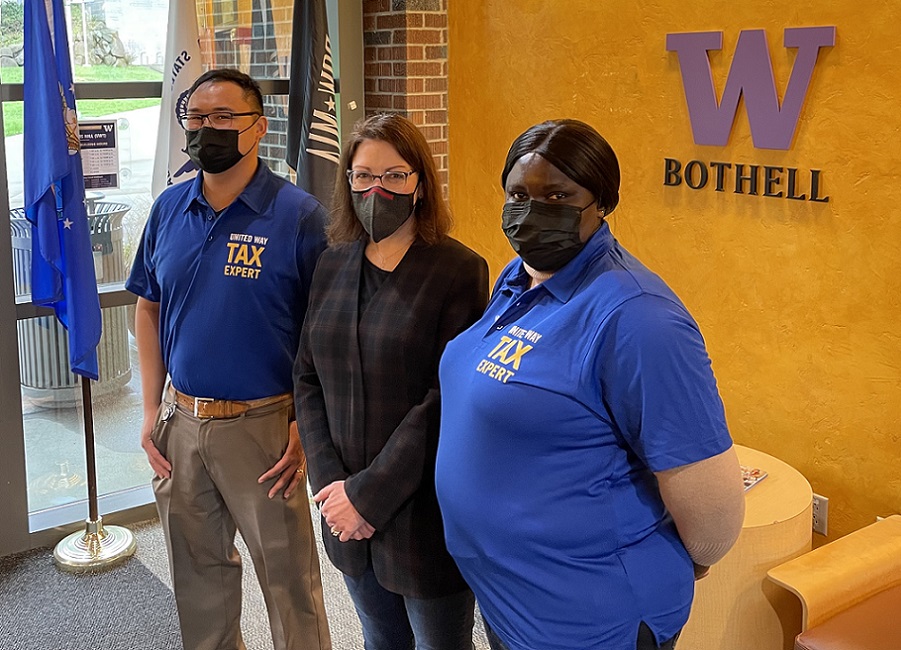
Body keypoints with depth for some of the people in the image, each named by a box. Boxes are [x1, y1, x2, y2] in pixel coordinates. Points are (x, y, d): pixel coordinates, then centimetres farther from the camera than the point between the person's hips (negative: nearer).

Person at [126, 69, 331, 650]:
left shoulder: (298, 214, -12)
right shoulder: (169, 209, 4)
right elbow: (148, 309, 11)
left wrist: (306, 427, -14)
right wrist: (152, 411, 5)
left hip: (262, 424, -5)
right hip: (181, 421, 5)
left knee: (289, 577, 7)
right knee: (198, 572, 20)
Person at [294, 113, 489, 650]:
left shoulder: (459, 271, -12)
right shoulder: (333, 265, 5)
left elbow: (446, 400, -17)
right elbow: (308, 378, 5)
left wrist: (370, 494, -17)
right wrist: (329, 482, -7)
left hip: (425, 511, -5)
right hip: (349, 512, 5)